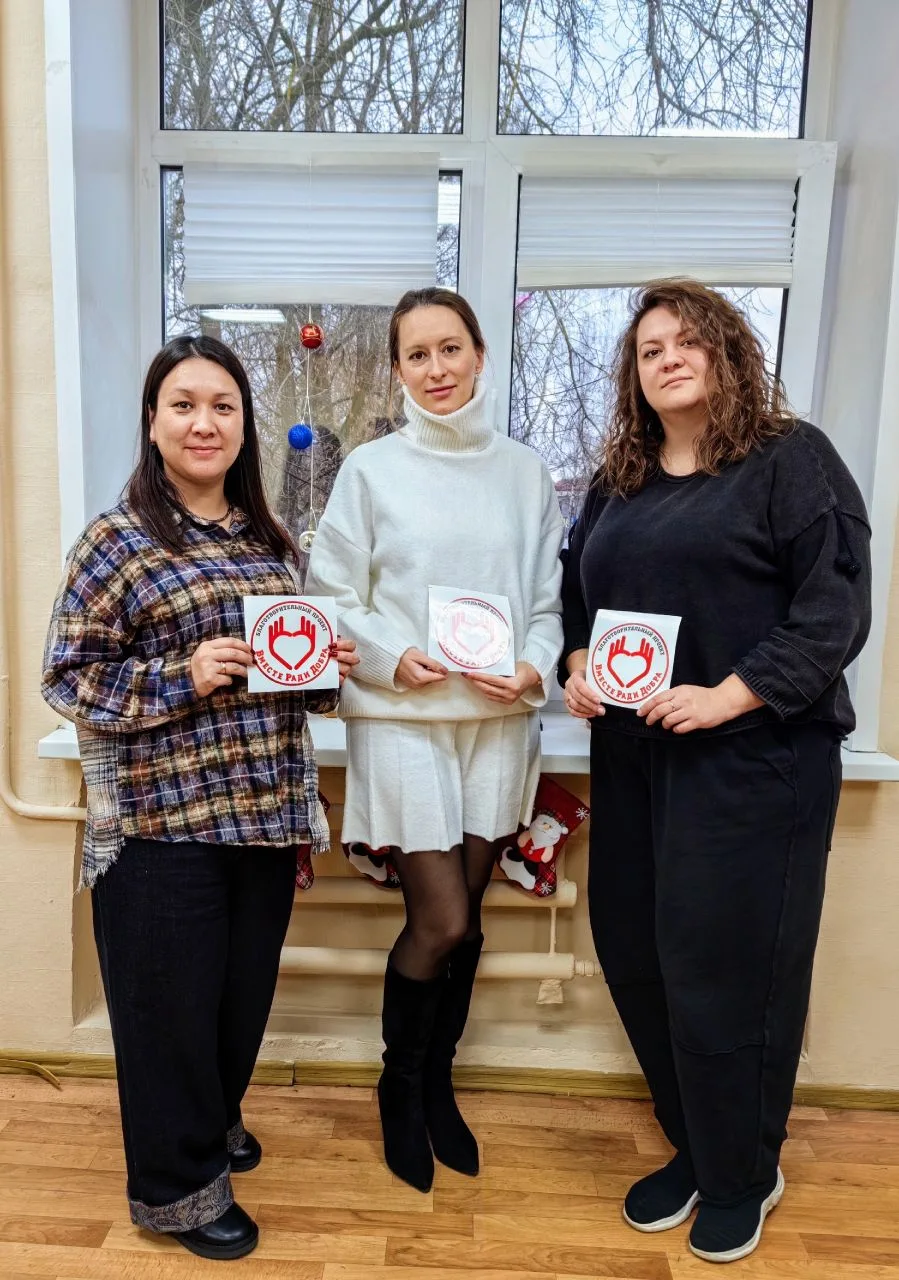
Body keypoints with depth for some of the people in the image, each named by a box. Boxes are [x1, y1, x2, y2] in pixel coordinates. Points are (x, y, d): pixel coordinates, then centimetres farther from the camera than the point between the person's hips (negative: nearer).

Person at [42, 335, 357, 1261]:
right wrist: (182, 679, -20)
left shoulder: (270, 540, 9)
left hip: (264, 812, 6)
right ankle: (179, 1185, 32)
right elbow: (67, 677, -8)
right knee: (170, 1001, 9)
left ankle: (215, 1123, 46)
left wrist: (329, 666, -3)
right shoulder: (116, 540, -7)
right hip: (161, 819, -5)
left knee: (246, 988, 19)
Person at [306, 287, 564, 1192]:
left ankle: (438, 1083, 36)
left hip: (498, 720, 3)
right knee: (440, 923, -1)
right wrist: (393, 655, -15)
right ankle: (399, 1083, 28)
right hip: (403, 720, -3)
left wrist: (535, 669, -10)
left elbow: (550, 599, 8)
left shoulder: (525, 473, 5)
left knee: (462, 916, 13)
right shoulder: (371, 469, -2)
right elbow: (332, 596, 0)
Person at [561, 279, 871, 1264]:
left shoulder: (791, 459, -3)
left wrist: (730, 696, -19)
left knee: (726, 971, 2)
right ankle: (694, 1151, 36)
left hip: (753, 760, -6)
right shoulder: (618, 482, 15)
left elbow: (834, 607, -11)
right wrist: (576, 667, 1)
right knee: (636, 959, 12)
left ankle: (742, 1178, 29)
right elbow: (577, 595, 20)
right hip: (633, 760, 6)